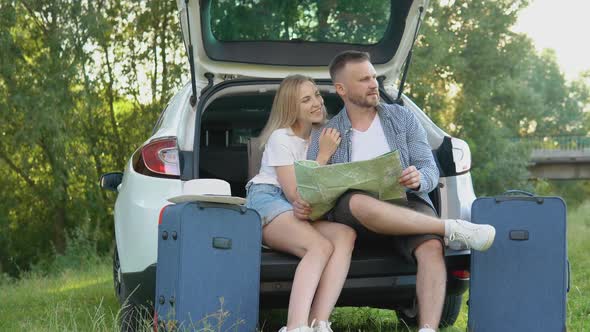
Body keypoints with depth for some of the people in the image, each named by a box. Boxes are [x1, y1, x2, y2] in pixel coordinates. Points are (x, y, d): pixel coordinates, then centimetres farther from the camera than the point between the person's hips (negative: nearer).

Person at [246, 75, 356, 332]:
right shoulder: (281, 138, -4)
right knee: (321, 246, -36)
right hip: (268, 204, -6)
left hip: (302, 213, 6)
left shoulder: (323, 136, 15)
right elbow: (295, 196, -11)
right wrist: (323, 155, -8)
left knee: (346, 235, -29)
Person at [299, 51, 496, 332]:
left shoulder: (403, 118, 12)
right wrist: (304, 206, -18)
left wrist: (418, 179, -20)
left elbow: (431, 170, 6)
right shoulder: (324, 135, 11)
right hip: (353, 214, -1)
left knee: (432, 247, -33)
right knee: (358, 203, -39)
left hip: (405, 204, 1)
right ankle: (453, 229, -30)